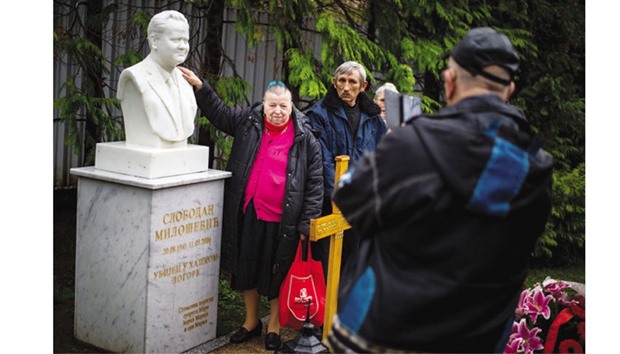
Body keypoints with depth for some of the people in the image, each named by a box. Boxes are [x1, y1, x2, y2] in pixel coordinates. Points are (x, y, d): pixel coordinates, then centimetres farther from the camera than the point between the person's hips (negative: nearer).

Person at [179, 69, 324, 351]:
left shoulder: (305, 139, -6)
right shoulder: (248, 122, 3)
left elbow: (314, 182, -5)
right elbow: (219, 113, 19)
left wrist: (307, 222, -8)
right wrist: (200, 86, 11)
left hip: (282, 219, -3)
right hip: (248, 213, 4)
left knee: (277, 272, 9)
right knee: (246, 267, 14)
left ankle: (274, 326, 29)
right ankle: (251, 321, 34)